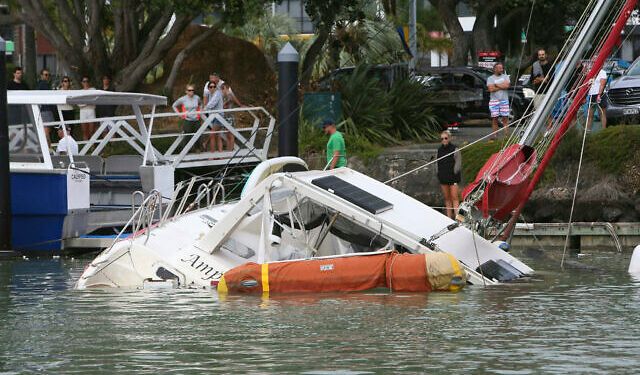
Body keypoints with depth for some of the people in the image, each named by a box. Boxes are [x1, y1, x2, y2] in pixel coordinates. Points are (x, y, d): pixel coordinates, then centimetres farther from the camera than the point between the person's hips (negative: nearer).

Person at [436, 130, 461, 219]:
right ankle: (449, 216, 13)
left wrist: (454, 173, -11)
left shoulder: (454, 149, -6)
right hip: (443, 178, 5)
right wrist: (439, 174, 9)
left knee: (454, 198, -9)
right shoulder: (440, 150, 10)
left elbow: (458, 163, -6)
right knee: (447, 198, 9)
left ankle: (457, 216, -13)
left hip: (453, 177, -5)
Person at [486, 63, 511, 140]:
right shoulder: (490, 78, 6)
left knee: (505, 118, -3)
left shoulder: (505, 76, 11)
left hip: (504, 100, 1)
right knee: (494, 118, -1)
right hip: (494, 100, -1)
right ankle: (494, 135, 1)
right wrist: (501, 86, -5)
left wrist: (496, 85, -5)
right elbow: (491, 89, -9)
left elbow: (507, 85, -7)